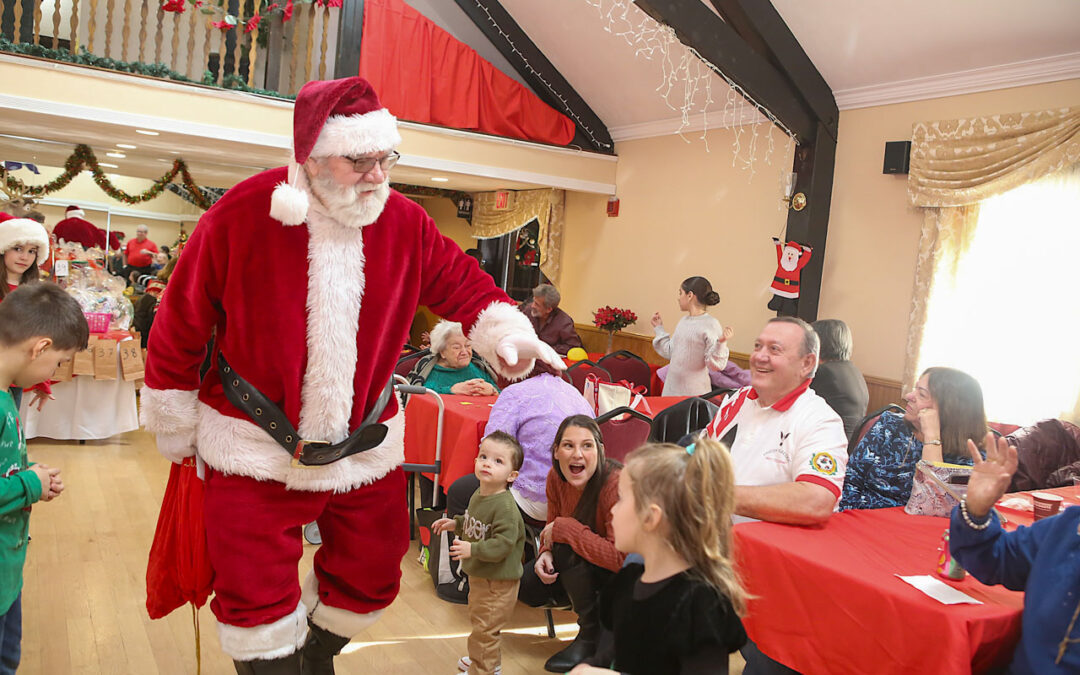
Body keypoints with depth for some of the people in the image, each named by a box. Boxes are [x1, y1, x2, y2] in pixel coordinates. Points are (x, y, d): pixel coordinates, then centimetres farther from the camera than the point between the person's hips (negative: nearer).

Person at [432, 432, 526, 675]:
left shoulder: (505, 506, -29)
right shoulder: (478, 495, 0)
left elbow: (504, 543, -33)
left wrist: (473, 550, -38)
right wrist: (456, 523, 8)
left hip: (499, 582, -10)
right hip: (479, 575, 10)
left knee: (483, 630, 3)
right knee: (478, 620, 29)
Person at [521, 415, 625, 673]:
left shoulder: (617, 485, -32)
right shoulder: (556, 478, -11)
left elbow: (620, 557, -37)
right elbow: (553, 528, 4)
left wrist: (563, 528, -33)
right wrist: (545, 553, -20)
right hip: (584, 564, 7)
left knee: (568, 550, -30)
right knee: (526, 587, -7)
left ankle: (591, 635, -9)